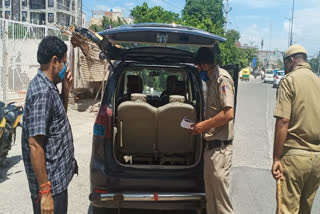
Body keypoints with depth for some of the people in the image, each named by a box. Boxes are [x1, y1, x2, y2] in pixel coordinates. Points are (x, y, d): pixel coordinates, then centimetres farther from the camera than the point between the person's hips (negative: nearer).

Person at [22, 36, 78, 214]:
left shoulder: (48, 86, 7)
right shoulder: (42, 91, -23)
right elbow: (35, 144, -26)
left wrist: (66, 91, 7)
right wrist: (45, 191, -24)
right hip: (51, 181, -10)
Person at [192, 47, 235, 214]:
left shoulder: (222, 78, -13)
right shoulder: (212, 80, 15)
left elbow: (228, 114, -24)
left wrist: (204, 125, -14)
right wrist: (201, 127, 11)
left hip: (220, 147, -10)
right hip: (210, 146, 10)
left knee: (221, 198, -2)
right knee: (210, 194, 19)